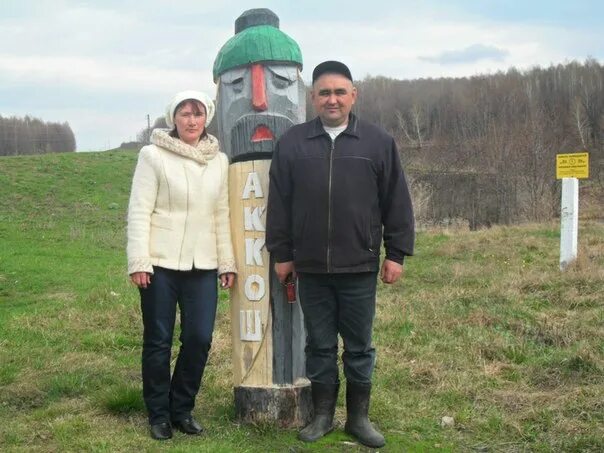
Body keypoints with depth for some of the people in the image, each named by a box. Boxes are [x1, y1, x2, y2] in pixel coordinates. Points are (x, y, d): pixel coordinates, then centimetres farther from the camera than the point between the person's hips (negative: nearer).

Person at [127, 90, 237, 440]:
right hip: (160, 263, -3)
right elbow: (139, 211, -6)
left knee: (200, 339, 2)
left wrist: (227, 261, 10)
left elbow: (222, 215, 13)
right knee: (158, 341, 5)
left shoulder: (219, 160, 10)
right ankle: (159, 415, 20)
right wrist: (139, 261, -13)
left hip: (203, 265, 4)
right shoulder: (154, 155, -3)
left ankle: (182, 410, 21)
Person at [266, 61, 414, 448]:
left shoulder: (379, 142, 1)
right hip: (310, 269, 1)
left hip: (360, 268, -1)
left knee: (359, 346, 9)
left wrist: (396, 253, -1)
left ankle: (359, 416, 22)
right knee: (320, 344, 11)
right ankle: (322, 414, 24)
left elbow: (397, 203, 2)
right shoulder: (292, 143, 4)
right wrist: (281, 253, 4)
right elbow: (279, 204, 5)